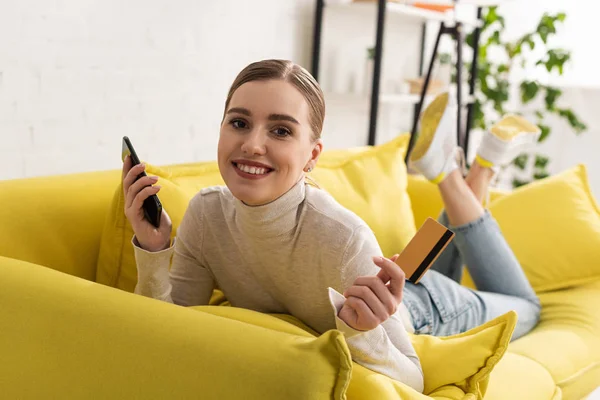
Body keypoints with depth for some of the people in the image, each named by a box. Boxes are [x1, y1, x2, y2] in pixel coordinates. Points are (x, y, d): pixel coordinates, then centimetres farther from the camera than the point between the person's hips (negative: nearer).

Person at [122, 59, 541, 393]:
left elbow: (411, 381, -35)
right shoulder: (205, 214, -30)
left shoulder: (343, 238, -44)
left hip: (419, 308, -4)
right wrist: (153, 252, -37)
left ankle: (448, 174, 26)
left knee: (523, 307, 29)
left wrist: (361, 335, -54)